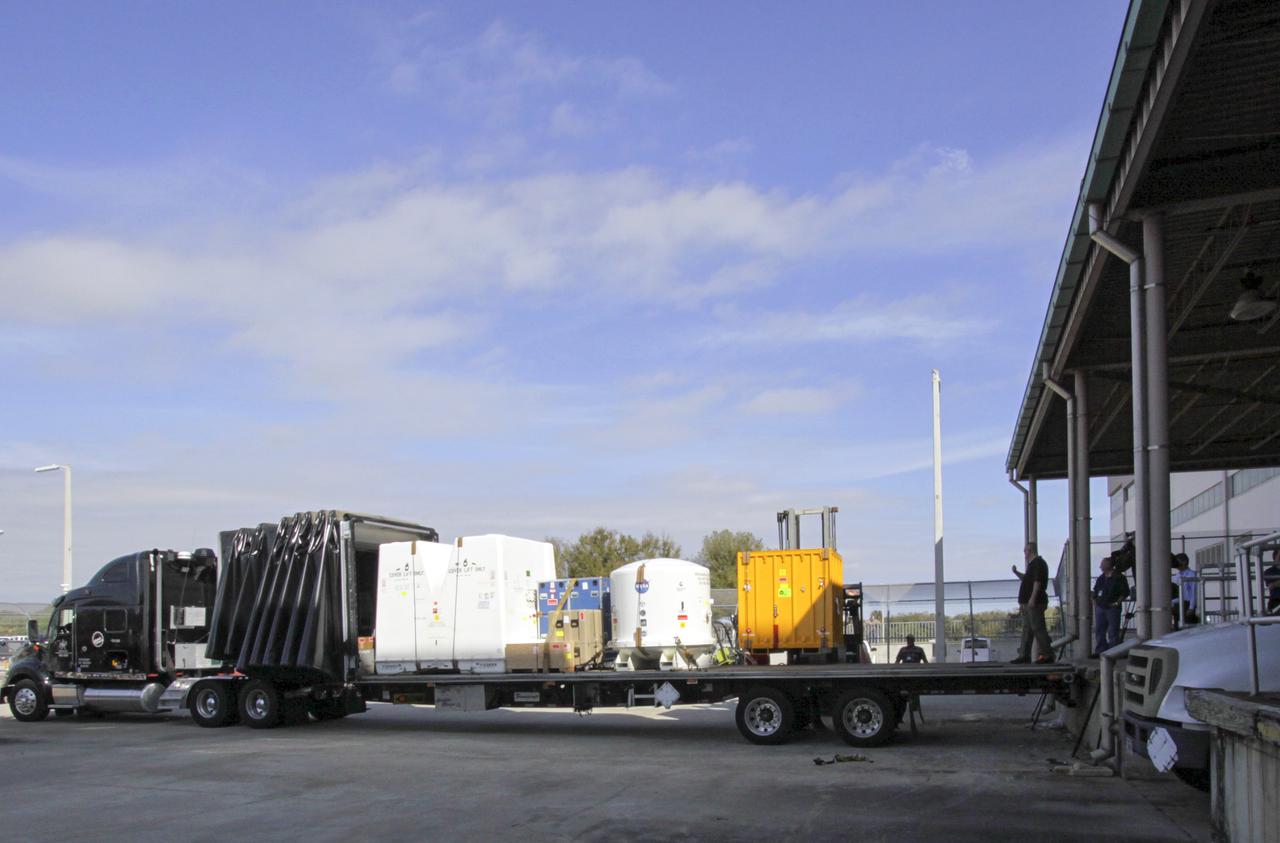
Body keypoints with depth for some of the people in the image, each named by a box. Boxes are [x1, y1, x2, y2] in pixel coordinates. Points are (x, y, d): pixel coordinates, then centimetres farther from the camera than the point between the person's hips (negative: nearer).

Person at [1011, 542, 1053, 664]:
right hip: (1028, 603, 11)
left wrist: (1032, 598, -25)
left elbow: (1037, 581, -20)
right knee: (1027, 629, 9)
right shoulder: (1032, 564, 21)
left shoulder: (1038, 563, -11)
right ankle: (1024, 655, 11)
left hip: (1035, 603, -11)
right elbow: (1027, 579, 33)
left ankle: (1047, 655, -7)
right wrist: (1016, 572, 20)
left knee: (1038, 628, -10)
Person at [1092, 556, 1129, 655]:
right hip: (1100, 608, 7)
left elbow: (1125, 592, -7)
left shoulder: (1119, 578, -6)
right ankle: (1100, 650, 15)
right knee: (1099, 631, 8)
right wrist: (1095, 603, 13)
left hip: (1112, 608, -7)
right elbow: (1095, 592, 23)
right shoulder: (1101, 578, 14)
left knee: (1113, 631, -5)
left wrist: (1117, 602, -11)